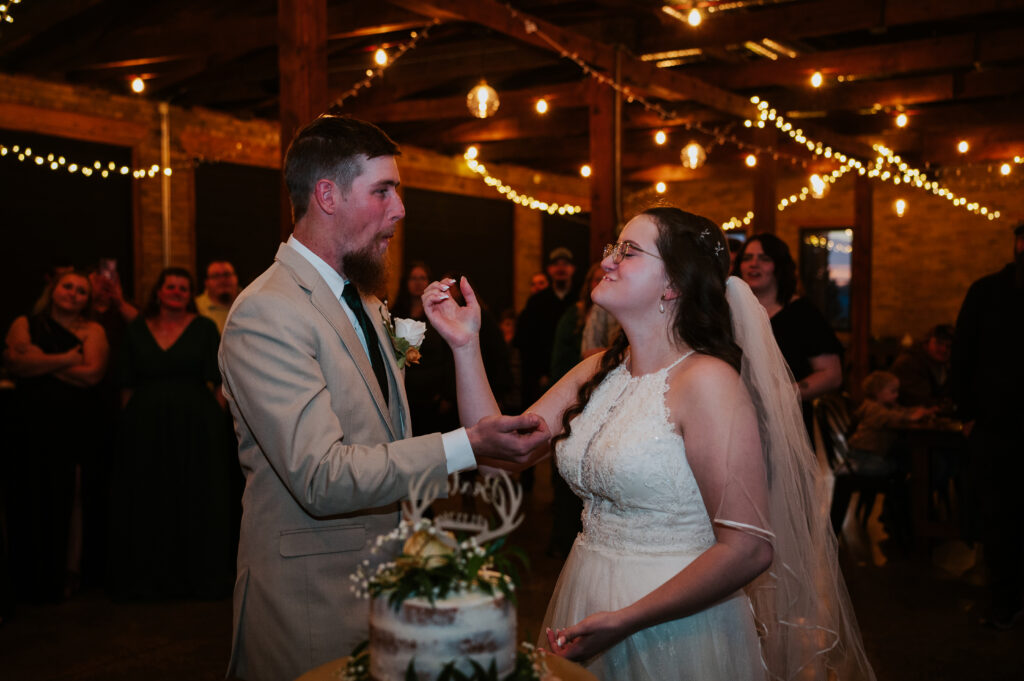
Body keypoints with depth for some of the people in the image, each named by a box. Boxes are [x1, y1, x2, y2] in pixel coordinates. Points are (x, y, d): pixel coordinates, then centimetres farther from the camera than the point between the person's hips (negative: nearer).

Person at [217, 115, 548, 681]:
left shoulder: (363, 301, 10)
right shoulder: (267, 314, -20)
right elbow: (322, 476, -28)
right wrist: (468, 445, -32)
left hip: (381, 575, 8)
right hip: (312, 598, -8)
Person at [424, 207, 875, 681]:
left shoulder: (706, 380, -19)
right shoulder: (597, 371, 3)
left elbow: (749, 549, -22)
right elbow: (503, 451, -2)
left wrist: (624, 621, -22)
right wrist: (466, 345, -8)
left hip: (673, 630, -6)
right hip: (585, 602, 7)